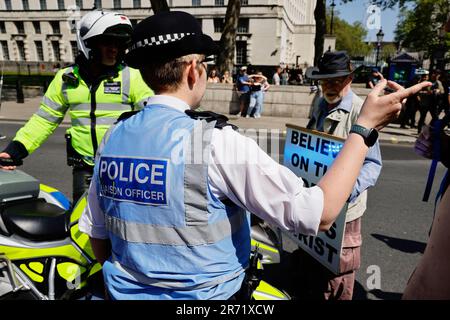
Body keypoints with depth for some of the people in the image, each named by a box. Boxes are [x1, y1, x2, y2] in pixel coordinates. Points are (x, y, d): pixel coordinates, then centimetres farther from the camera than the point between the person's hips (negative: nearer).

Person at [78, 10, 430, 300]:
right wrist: (366, 125, -16)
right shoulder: (214, 141, -25)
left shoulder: (113, 137, -5)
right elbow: (318, 213, -24)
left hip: (127, 292, 6)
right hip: (206, 292, -5)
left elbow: (96, 230, 5)